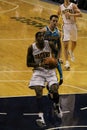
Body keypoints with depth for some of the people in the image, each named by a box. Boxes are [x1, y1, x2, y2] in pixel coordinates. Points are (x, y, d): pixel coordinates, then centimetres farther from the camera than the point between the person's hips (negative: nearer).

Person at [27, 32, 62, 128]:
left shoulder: (49, 44, -10)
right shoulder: (31, 48, -12)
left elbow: (57, 51, 12)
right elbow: (28, 63, -5)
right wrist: (39, 64, -21)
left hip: (50, 70, 1)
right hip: (38, 71, -1)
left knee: (54, 90, -16)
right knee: (38, 91, -20)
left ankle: (56, 106, 20)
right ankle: (41, 116, -22)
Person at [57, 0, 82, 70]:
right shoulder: (61, 7, 0)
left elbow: (80, 14, -17)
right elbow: (57, 15, 17)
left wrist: (71, 14, -28)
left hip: (73, 25, 1)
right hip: (65, 26, -1)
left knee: (74, 42, 20)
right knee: (66, 45, -11)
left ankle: (71, 52, 53)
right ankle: (67, 62, -12)